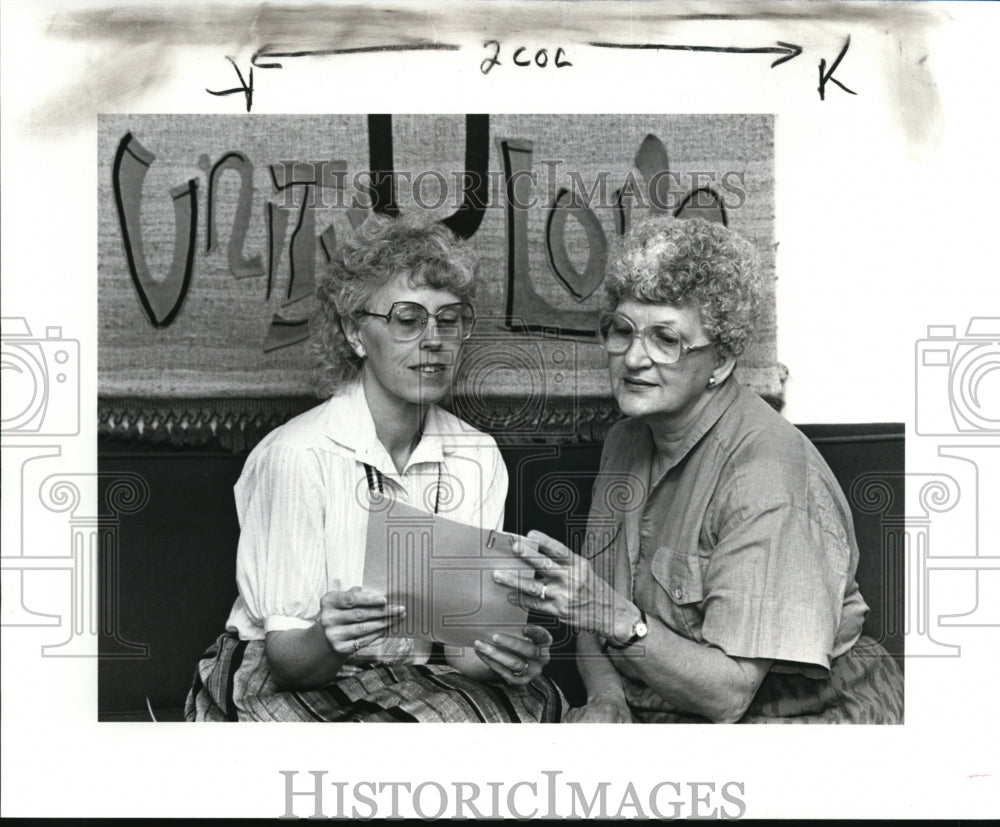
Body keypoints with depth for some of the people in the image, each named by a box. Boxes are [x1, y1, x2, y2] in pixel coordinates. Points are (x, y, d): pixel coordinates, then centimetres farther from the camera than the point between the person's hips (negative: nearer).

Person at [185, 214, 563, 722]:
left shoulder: (478, 457, 0)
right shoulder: (297, 456, -16)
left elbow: (463, 643, -2)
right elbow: (286, 659, -15)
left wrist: (506, 655, -25)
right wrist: (328, 642, -38)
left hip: (420, 680, 4)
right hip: (281, 687, -4)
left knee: (535, 699, -25)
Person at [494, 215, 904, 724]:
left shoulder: (769, 476, -21)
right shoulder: (626, 441, 5)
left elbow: (729, 693, -23)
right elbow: (590, 616, 9)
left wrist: (618, 618, -34)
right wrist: (607, 699, -11)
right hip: (648, 714, 6)